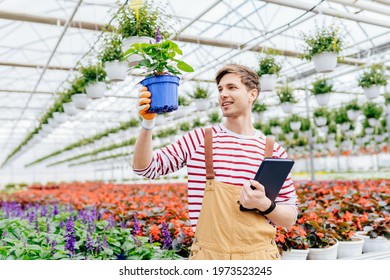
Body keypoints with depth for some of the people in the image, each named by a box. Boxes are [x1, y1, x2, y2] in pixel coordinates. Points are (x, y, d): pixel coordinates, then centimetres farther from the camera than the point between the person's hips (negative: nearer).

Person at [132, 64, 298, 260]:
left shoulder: (273, 151, 0)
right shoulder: (199, 139, -1)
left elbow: (290, 218, 3)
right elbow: (144, 167, -2)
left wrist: (264, 205, -17)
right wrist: (148, 123, -16)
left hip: (259, 254, 1)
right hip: (208, 254, 0)